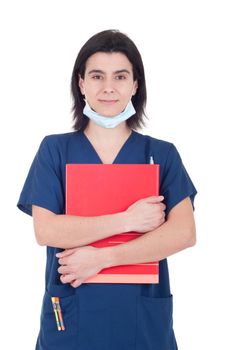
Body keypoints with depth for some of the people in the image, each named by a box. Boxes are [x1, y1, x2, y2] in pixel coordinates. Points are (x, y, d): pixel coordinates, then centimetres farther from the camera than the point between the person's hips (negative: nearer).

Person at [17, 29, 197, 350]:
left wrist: (102, 257, -18)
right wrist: (127, 220, -16)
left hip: (143, 318, 1)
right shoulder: (55, 149, 0)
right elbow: (45, 231, -11)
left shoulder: (162, 153, 0)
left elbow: (184, 233, -11)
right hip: (71, 317, 0)